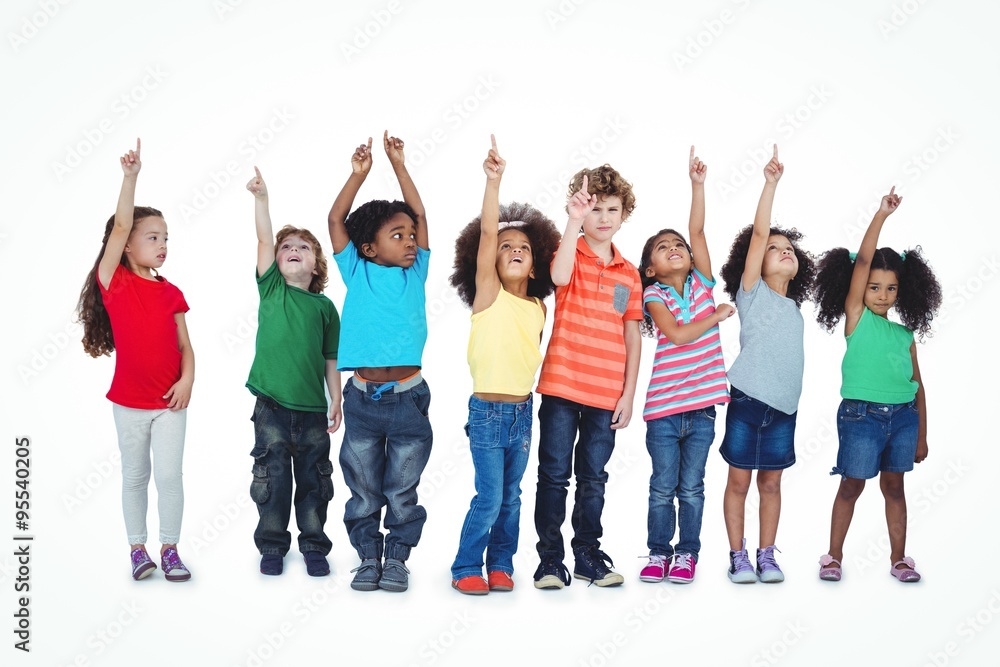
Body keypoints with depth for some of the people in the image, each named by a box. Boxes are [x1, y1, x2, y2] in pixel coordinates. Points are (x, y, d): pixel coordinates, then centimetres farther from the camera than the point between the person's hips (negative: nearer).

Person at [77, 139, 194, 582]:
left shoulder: (171, 293, 4)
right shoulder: (115, 282, -6)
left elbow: (184, 345, 5)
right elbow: (120, 226, -17)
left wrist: (187, 380, -12)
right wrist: (131, 175, -23)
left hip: (170, 401, 2)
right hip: (129, 401, -2)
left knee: (169, 475, 1)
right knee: (134, 476, 9)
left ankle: (169, 549, 13)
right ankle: (137, 549, 21)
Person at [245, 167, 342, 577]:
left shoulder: (325, 307, 6)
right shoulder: (271, 289, 5)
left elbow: (331, 360, 9)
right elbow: (264, 240, -7)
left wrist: (336, 401, 7)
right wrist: (261, 197, -17)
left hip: (312, 409, 1)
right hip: (272, 405, -1)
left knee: (314, 481, 8)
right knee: (272, 479, 5)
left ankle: (314, 546, 21)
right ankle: (272, 546, 18)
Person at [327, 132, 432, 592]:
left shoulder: (416, 274, 6)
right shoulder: (357, 273, 3)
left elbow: (419, 214, 2)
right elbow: (336, 220, -2)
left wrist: (398, 165, 1)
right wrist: (359, 173, -7)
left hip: (408, 397, 0)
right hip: (362, 398, 0)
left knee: (402, 490, 7)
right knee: (363, 490, 9)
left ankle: (397, 558, 21)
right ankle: (368, 557, 23)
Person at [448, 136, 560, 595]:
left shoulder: (538, 308, 6)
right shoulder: (489, 296, -9)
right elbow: (486, 234, -21)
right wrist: (494, 180, -30)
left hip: (523, 410, 5)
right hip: (488, 410, -5)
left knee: (510, 496, 13)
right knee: (489, 497, -3)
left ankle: (500, 564, 26)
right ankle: (466, 568, 12)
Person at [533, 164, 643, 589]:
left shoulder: (629, 273, 9)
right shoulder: (571, 254, -1)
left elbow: (633, 335, 9)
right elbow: (559, 276, -27)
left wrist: (628, 393, 5)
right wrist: (574, 220, -30)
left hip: (607, 395, 3)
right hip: (562, 387, -3)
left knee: (593, 478, 12)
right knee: (554, 475, 2)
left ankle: (588, 555, 23)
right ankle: (550, 558, 10)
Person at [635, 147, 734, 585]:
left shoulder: (702, 283, 7)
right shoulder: (654, 295, -1)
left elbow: (697, 230, 0)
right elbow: (678, 334, -14)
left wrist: (698, 184, -2)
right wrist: (717, 315, -4)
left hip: (701, 404, 2)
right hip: (664, 405, -2)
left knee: (691, 486, 7)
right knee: (663, 486, 4)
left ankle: (687, 553, 16)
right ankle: (658, 552, 15)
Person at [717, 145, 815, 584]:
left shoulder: (794, 309, 16)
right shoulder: (752, 293, 1)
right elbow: (758, 233, -8)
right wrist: (771, 182, -12)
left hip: (784, 405, 4)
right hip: (748, 400, -4)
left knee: (771, 483, 8)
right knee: (739, 481, 1)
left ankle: (767, 556, 14)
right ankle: (738, 557, 9)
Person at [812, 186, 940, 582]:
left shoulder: (905, 334, 11)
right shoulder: (856, 319, 0)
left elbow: (917, 384, 12)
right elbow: (862, 261, -10)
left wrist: (921, 434, 9)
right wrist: (881, 215, -12)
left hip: (902, 416, 4)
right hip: (861, 414, -4)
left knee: (894, 486, 10)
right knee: (852, 486, 4)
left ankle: (898, 558, 19)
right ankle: (834, 556, 15)